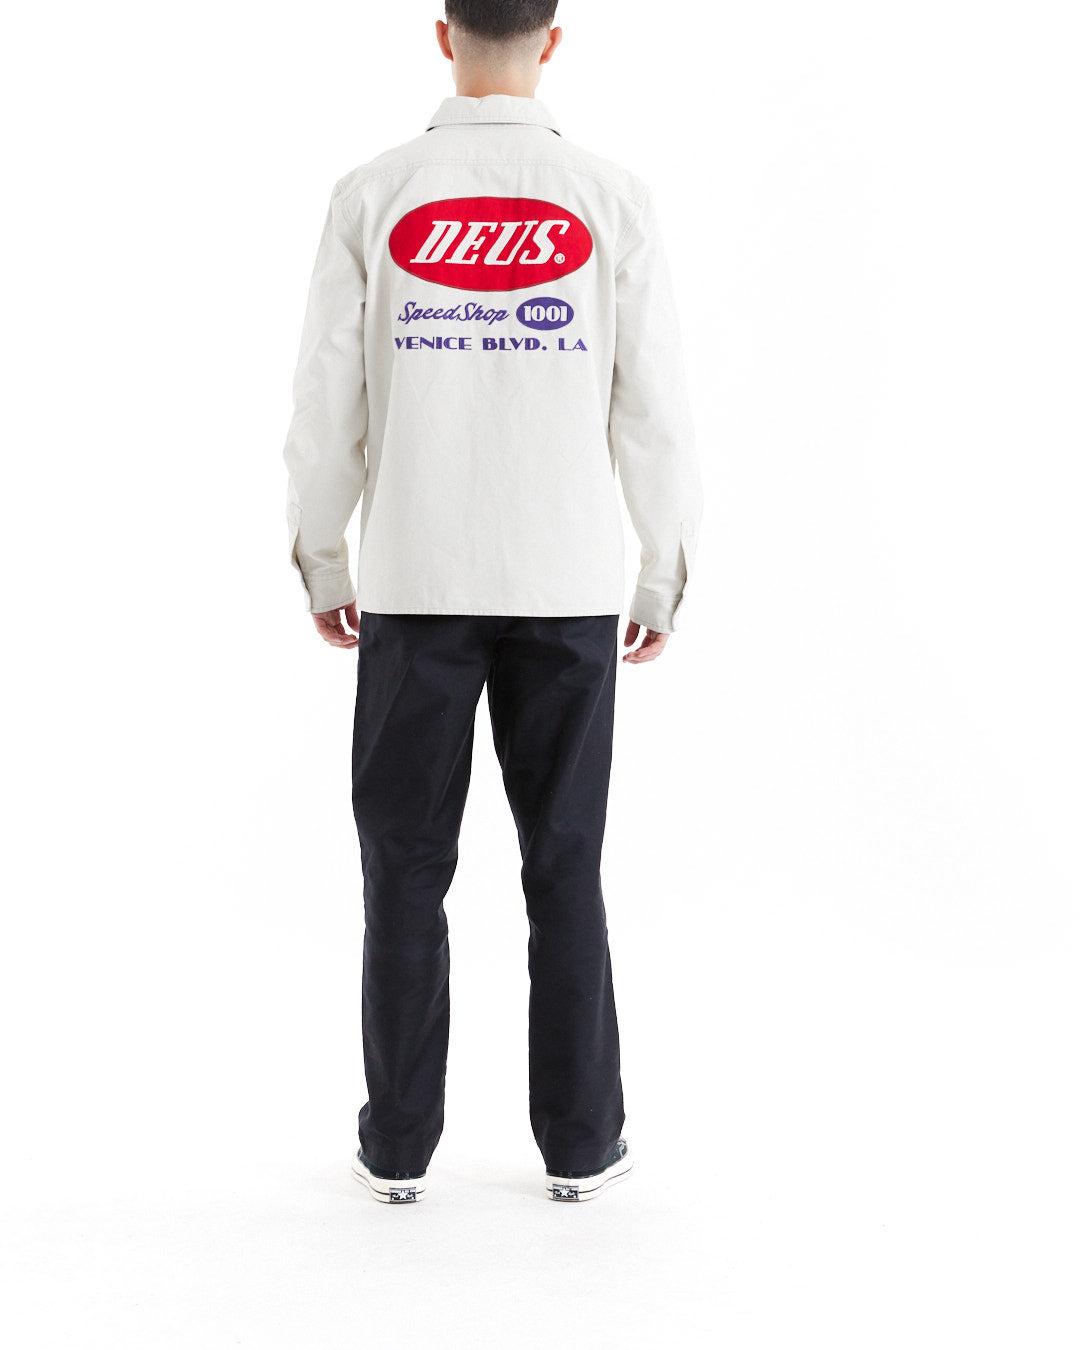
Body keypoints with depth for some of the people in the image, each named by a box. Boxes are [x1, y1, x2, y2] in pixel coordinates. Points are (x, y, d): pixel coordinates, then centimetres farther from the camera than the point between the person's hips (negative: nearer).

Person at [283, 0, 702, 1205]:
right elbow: (652, 409, -4)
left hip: (416, 586, 0)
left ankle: (400, 1143, 15)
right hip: (566, 587, 0)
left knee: (406, 871, 9)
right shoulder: (608, 201, -4)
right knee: (563, 871, 9)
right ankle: (579, 1141, 16)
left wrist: (321, 565, 11)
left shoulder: (373, 198, -4)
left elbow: (328, 404, -2)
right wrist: (666, 578, 8)